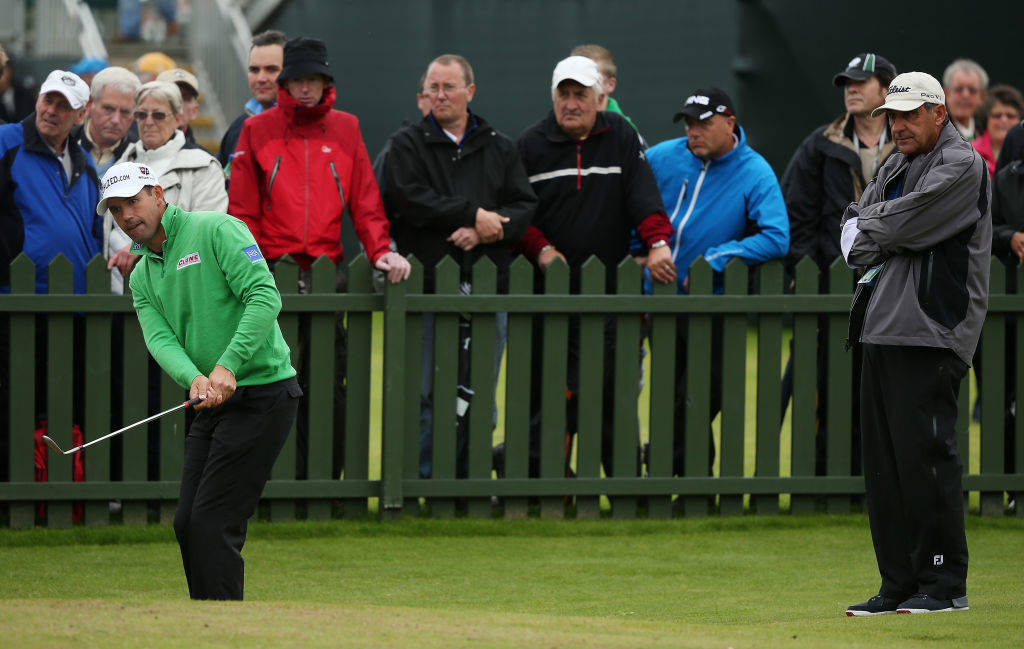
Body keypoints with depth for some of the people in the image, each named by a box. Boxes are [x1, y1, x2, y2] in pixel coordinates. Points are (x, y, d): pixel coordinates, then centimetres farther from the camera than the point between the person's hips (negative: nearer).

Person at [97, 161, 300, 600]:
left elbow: (264, 296, -19)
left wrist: (228, 366, -28)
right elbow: (160, 339, -2)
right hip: (213, 402, 8)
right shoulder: (143, 277, 14)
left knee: (213, 522, -14)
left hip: (262, 394, -8)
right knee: (188, 523, 6)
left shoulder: (216, 231, -8)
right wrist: (194, 378, -25)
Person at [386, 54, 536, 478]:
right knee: (422, 392, -5)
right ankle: (419, 479, 0)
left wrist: (488, 230, -13)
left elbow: (524, 207, 6)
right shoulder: (407, 145, 7)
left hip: (487, 287, 3)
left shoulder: (499, 149, 15)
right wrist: (474, 214, -12)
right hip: (426, 283, -3)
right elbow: (412, 200, -10)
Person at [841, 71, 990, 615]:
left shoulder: (960, 165, -5)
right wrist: (859, 241, -5)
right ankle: (899, 585, 10)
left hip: (930, 333, -9)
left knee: (925, 455, -10)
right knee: (884, 462, 6)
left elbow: (906, 224, -16)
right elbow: (854, 241, 17)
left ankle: (944, 584, -6)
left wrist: (867, 226, 3)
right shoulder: (893, 169, 22)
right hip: (882, 327, 9)